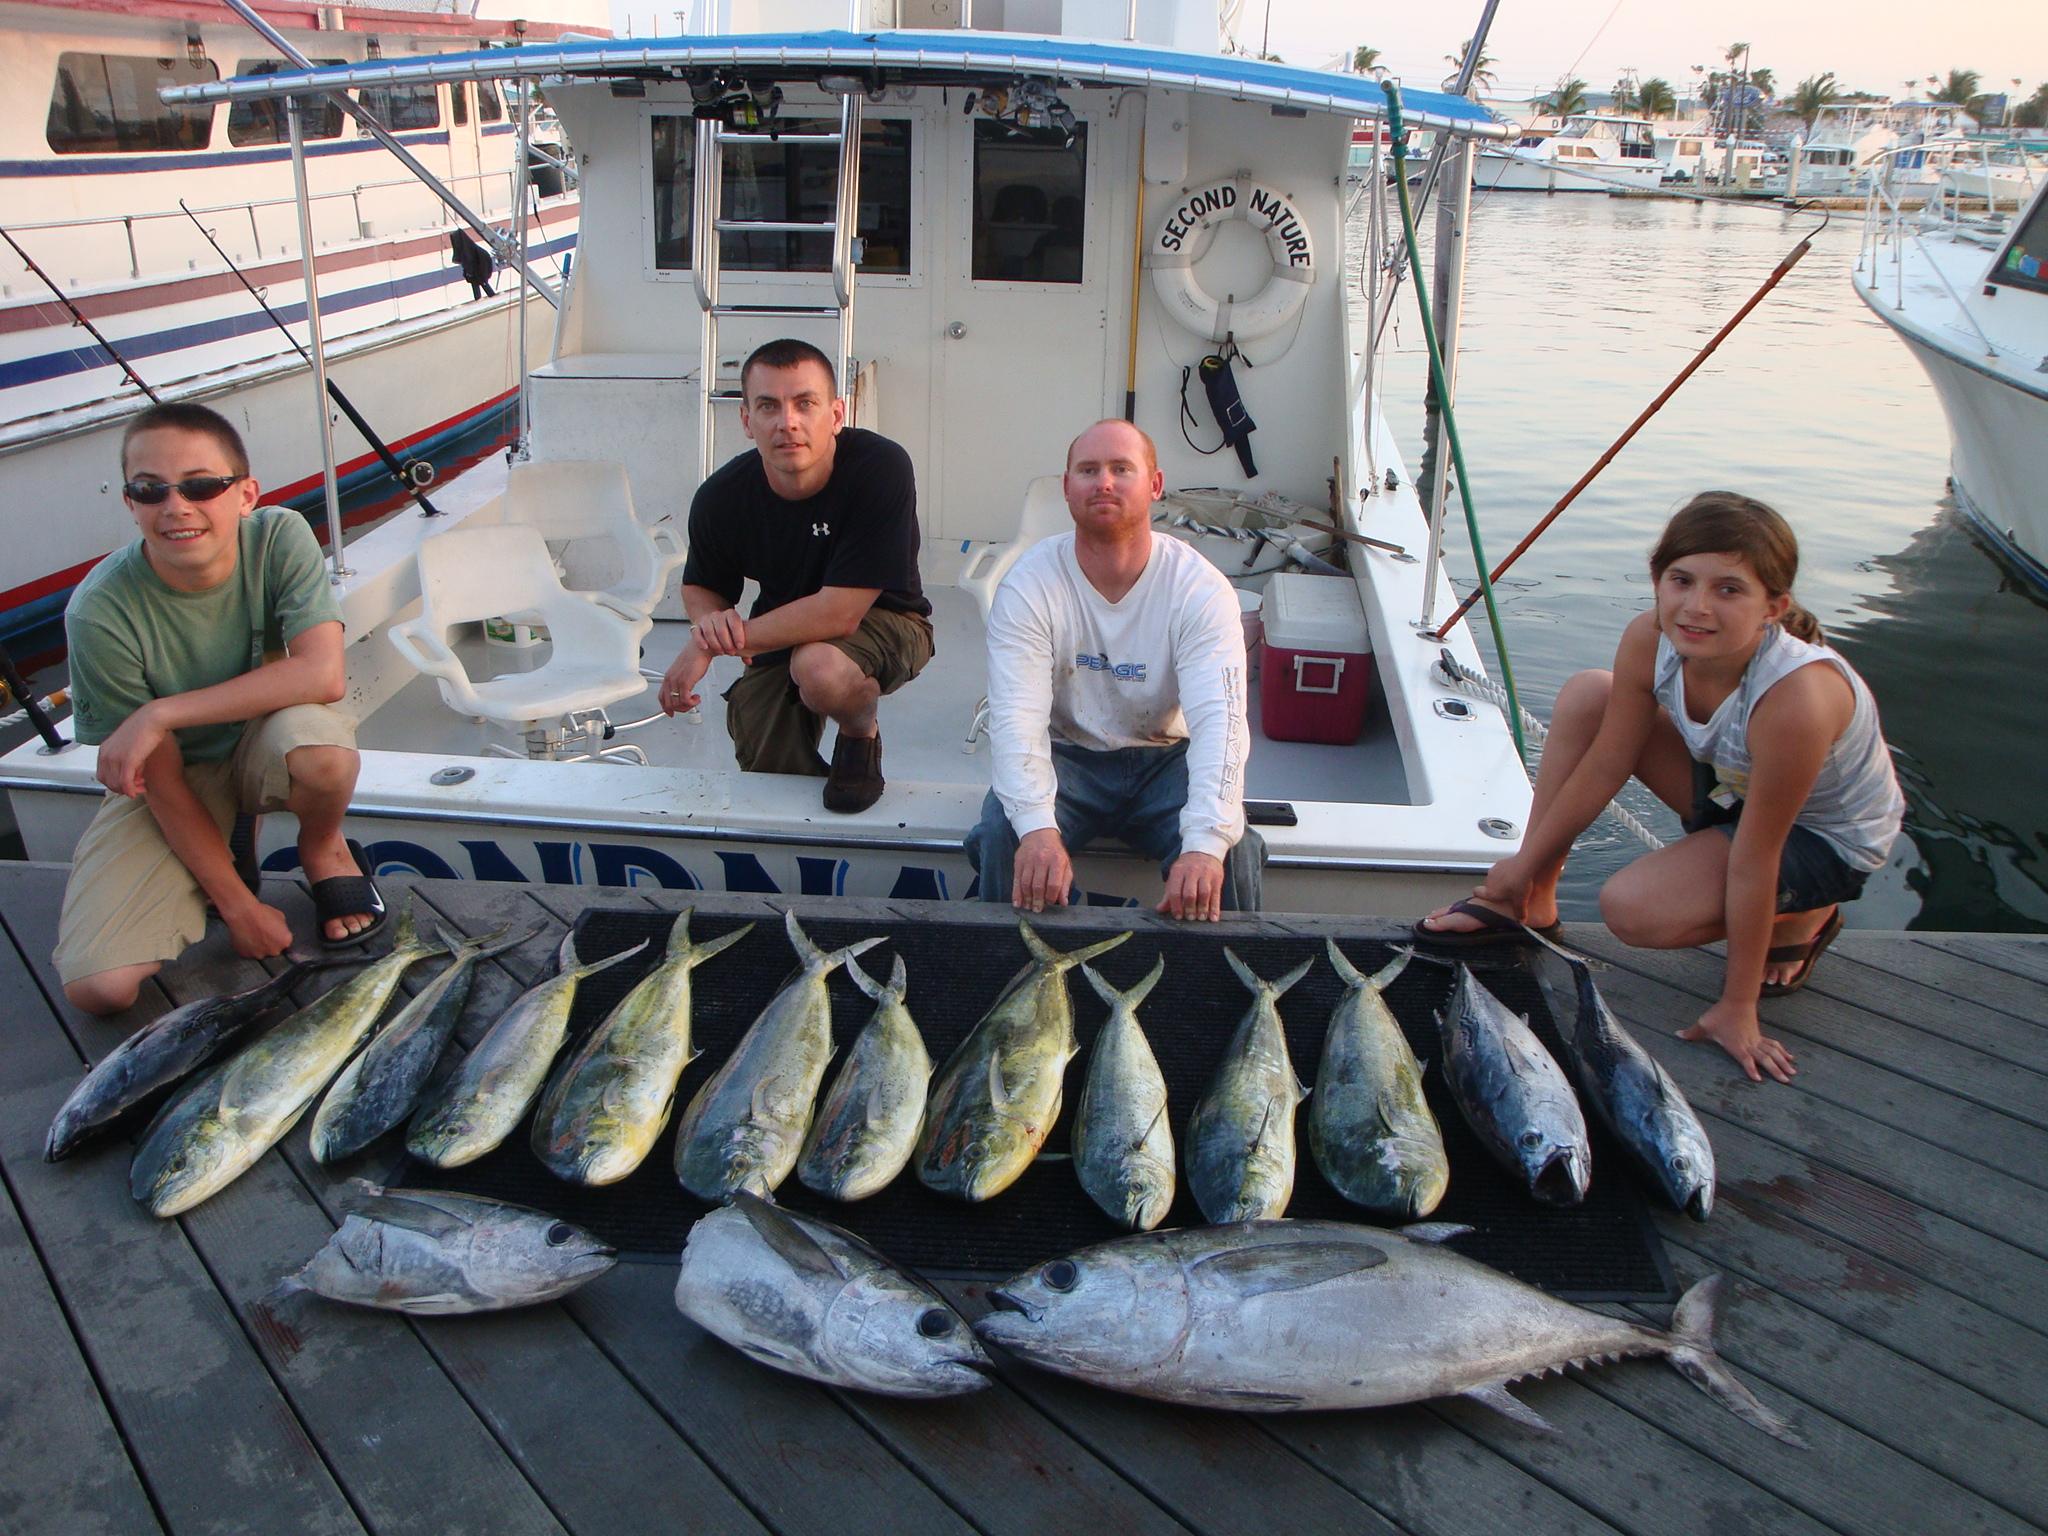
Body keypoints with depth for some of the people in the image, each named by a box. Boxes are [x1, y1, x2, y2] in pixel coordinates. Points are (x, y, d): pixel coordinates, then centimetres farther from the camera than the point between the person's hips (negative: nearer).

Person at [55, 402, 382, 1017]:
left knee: (319, 744, -38)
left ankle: (323, 848, -2)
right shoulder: (100, 612, -24)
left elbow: (323, 674, -33)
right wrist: (237, 904, -16)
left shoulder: (279, 537, -21)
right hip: (170, 780, 0)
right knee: (98, 986, -16)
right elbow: (163, 778, -17)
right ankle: (227, 866, 14)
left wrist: (161, 713, -32)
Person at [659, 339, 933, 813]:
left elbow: (839, 613, -34)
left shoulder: (880, 468, -31)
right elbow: (701, 585, 5)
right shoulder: (721, 497, -16)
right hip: (782, 634, 4)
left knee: (820, 666, -37)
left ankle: (862, 736, -3)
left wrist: (710, 646, -28)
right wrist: (710, 618, -22)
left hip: (881, 623, -4)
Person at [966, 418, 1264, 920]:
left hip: (1166, 758, 0)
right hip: (1069, 753, 0)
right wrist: (1038, 829, -44)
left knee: (1230, 850, -26)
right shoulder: (1029, 585, -14)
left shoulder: (1201, 588, -15)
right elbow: (1017, 716, -25)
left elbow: (1219, 721, -27)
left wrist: (1205, 846, -44)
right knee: (1004, 834, -28)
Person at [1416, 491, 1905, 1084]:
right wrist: (1526, 865, -4)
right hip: (1731, 787, 6)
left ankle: (1797, 919, 3)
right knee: (1586, 696, -11)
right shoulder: (1650, 640, -23)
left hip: (1826, 839, -6)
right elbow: (1605, 767, -10)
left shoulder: (1795, 696, -40)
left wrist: (1736, 1007, -22)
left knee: (1632, 907, -26)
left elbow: (1753, 863, -32)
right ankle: (1528, 900, 1)